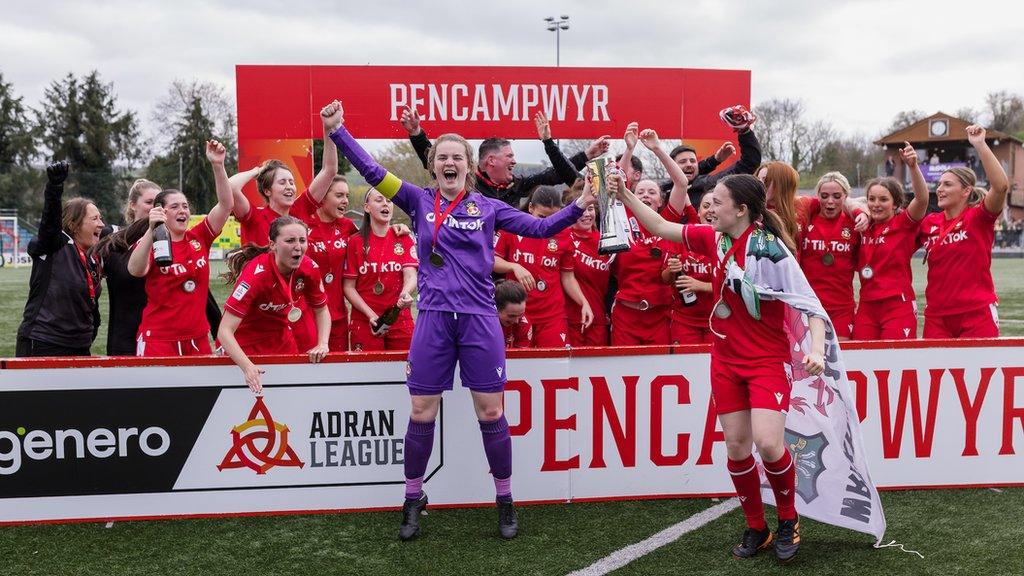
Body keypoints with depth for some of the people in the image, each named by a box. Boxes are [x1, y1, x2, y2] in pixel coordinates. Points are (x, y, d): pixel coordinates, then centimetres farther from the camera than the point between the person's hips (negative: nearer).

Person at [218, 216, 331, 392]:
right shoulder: (256, 274, -31)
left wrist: (322, 345, -13)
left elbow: (321, 310, 3)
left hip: (283, 342, 5)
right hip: (247, 346, -4)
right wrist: (247, 366, -45)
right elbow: (225, 331, -32)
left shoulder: (310, 268, -16)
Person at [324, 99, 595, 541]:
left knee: (491, 413, 3)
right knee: (421, 414, 5)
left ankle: (505, 502, 18)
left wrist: (578, 206, -6)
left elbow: (539, 228, 6)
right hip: (433, 320, 1)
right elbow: (372, 172, 4)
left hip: (478, 320, 0)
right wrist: (338, 131, -2)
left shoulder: (488, 207, 7)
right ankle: (413, 501, 22)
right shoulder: (419, 201, 8)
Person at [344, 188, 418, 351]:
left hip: (400, 320, 1)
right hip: (365, 322, -1)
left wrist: (405, 293, -29)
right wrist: (370, 314, -13)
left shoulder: (404, 239, 6)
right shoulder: (356, 242, 1)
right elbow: (349, 287, 0)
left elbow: (411, 276, -7)